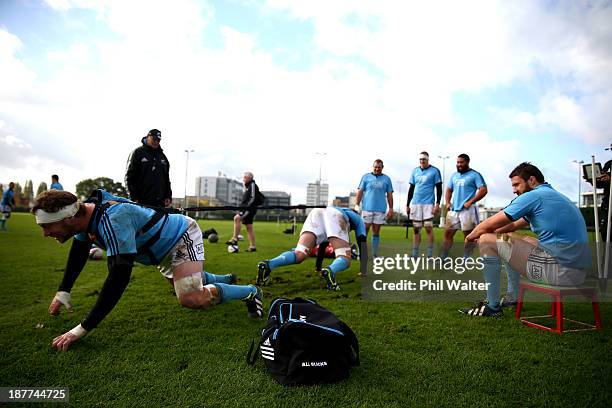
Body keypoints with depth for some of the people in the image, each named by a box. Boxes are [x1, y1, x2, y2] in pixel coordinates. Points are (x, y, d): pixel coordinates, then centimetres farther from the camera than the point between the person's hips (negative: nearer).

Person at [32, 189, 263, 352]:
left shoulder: (112, 220, -40)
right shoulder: (83, 213, -11)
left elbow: (119, 277, -43)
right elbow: (78, 252, 10)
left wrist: (84, 329, -38)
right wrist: (63, 292, 7)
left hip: (182, 236, -9)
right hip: (167, 245, 9)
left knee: (190, 298, -23)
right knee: (182, 282, 30)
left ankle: (250, 292, -1)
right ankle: (224, 279, 55)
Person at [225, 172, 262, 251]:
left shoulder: (253, 185, -7)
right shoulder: (247, 186, 21)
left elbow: (253, 198, -16)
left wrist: (247, 206, -20)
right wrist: (242, 205, 18)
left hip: (250, 208, -10)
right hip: (246, 209, 10)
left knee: (237, 218, -25)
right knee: (249, 228, 7)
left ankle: (235, 239, -24)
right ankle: (252, 246, 10)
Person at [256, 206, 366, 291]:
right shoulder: (357, 218, 40)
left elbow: (323, 244, 51)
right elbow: (362, 242, 29)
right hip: (335, 216, -4)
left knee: (299, 254, -5)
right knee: (345, 259, -3)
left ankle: (269, 264, -33)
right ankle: (330, 270, -39)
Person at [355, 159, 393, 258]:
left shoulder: (386, 179, 12)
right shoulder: (366, 177, 8)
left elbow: (389, 195, 12)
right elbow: (360, 191, 5)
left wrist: (391, 208, 5)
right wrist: (357, 204, -5)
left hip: (380, 209, 1)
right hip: (367, 208, -1)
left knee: (376, 232, 6)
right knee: (364, 231, -1)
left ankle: (375, 254, 12)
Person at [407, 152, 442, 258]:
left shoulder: (434, 171, -1)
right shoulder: (415, 171, 11)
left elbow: (439, 189, -2)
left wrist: (437, 204, -11)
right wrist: (407, 204, 13)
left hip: (428, 203, -4)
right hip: (415, 204, 4)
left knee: (429, 228, -5)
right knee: (416, 229, 7)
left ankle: (430, 255, 2)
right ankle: (414, 254, 14)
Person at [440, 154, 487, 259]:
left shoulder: (474, 175, -3)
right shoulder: (454, 175, 17)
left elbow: (483, 190, -11)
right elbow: (449, 190, 24)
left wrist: (470, 202, -16)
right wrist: (447, 202, 8)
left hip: (467, 210, -6)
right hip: (454, 210, 6)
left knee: (468, 236, 0)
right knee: (448, 233, 5)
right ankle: (443, 257, 10)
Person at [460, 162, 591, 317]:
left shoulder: (534, 195, -10)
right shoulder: (553, 195, 21)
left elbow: (489, 225, -7)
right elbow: (514, 225, 27)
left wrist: (471, 236, 13)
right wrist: (480, 233, 20)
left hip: (560, 269, -10)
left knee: (487, 240, -6)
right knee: (509, 238, 26)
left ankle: (492, 306, 1)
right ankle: (512, 297, 32)